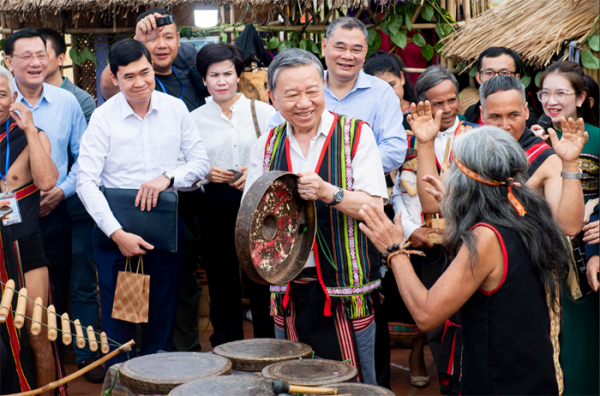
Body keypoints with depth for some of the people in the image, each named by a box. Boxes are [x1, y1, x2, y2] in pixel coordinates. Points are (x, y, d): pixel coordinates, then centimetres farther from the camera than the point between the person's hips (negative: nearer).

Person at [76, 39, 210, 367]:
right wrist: (117, 233, -21)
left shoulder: (175, 109, 0)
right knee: (118, 315, 4)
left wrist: (168, 177, -17)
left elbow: (200, 162, 4)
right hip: (116, 227, -2)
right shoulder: (103, 117, -9)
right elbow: (86, 181, -13)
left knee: (163, 314, 12)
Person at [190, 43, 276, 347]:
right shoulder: (194, 119, 8)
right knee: (222, 287, 7)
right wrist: (205, 173, -10)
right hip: (215, 210, 2)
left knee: (262, 284, 0)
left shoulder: (262, 111, 4)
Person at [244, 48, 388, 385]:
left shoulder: (356, 134, -2)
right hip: (289, 290, 4)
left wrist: (328, 193, -24)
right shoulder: (267, 145, 9)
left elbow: (374, 207, -9)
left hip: (345, 289, -3)